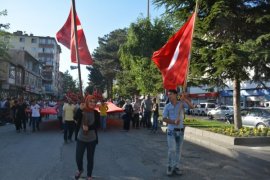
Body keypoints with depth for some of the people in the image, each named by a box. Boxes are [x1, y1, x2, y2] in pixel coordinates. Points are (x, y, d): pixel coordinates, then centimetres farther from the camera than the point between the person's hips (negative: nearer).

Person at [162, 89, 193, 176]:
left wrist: (185, 99, -24)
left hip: (180, 130, 2)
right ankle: (170, 167, 11)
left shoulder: (181, 103, 0)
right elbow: (164, 118, -5)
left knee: (178, 150, 10)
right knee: (172, 149, -6)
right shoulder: (167, 106, -2)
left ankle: (176, 167, 21)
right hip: (171, 130, -2)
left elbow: (191, 106, -12)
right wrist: (174, 122, -18)